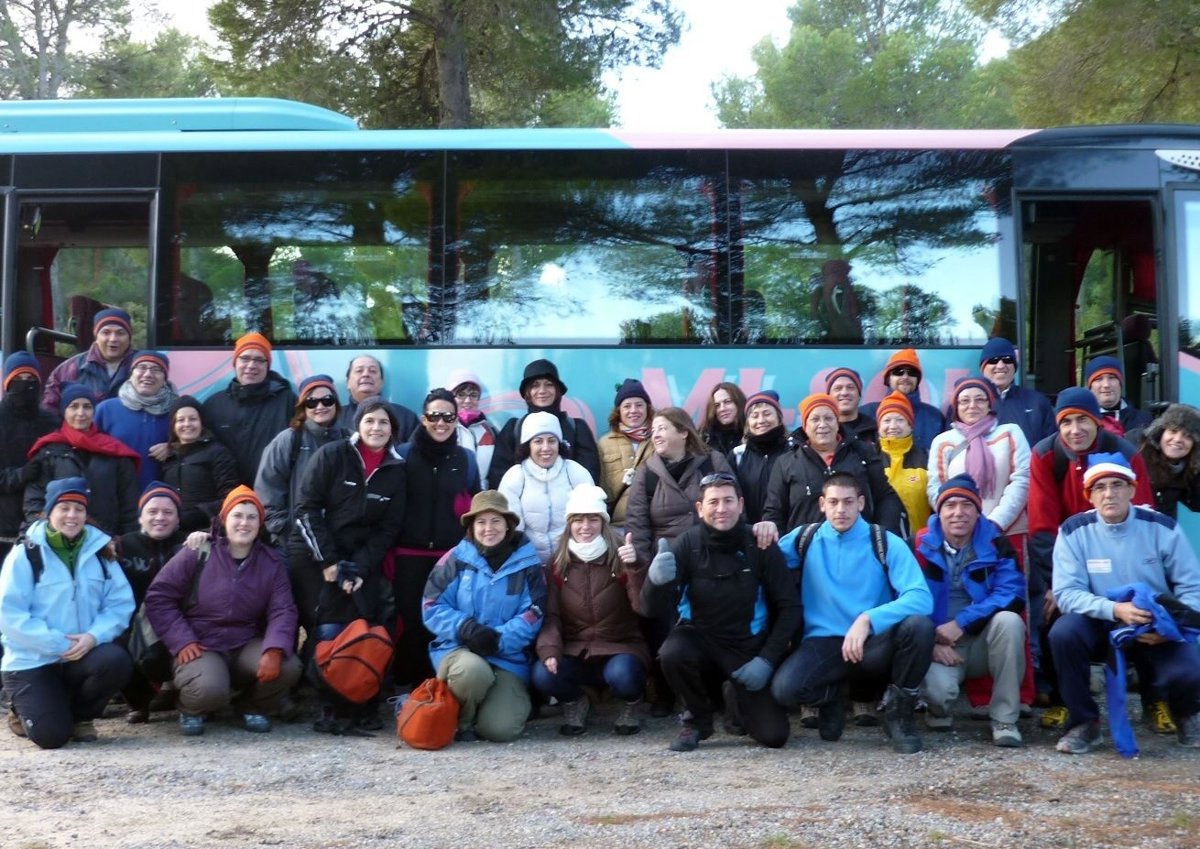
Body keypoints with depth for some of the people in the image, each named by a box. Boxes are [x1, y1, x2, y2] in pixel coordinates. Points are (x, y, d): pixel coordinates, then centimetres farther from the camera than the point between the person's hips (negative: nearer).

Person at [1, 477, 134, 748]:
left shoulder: (100, 551, 6)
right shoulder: (26, 554, -6)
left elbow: (120, 603, 0)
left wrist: (94, 635, -19)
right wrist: (57, 643, -20)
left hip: (83, 655, 3)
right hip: (32, 661, -3)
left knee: (117, 661, -30)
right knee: (51, 735, -20)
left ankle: (80, 716, 2)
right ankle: (24, 712, 20)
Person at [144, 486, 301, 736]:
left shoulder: (271, 562, 4)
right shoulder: (197, 553, -4)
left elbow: (283, 610, -5)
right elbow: (158, 597, -3)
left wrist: (274, 650, -24)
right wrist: (181, 641, -13)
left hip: (247, 646, 3)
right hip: (201, 647, -3)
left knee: (288, 667, -26)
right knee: (210, 690, -35)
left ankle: (252, 706, 9)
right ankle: (192, 709, 7)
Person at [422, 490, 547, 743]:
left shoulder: (527, 563, 2)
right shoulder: (456, 559, 1)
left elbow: (533, 615, -4)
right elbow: (432, 607, -1)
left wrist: (499, 639, -19)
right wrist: (465, 628, -18)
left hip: (509, 658, 0)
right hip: (457, 648, 0)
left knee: (500, 729, -18)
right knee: (472, 670, -38)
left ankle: (517, 697, 20)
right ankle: (460, 721, -4)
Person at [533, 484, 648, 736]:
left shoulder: (620, 559, -4)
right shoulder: (558, 563, 3)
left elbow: (644, 608, -16)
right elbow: (551, 615, 0)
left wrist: (635, 568, -31)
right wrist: (549, 649, -18)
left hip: (620, 648, -2)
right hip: (575, 651, 2)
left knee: (622, 674, -35)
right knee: (543, 675, -28)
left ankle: (631, 705, 3)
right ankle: (574, 703, 8)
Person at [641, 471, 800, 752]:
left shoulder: (760, 545, -10)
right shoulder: (687, 544, -10)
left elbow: (790, 607, -4)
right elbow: (656, 608, -16)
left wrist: (767, 659, -13)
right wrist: (656, 581, -39)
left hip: (749, 647, 0)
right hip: (699, 638, 0)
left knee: (774, 736, -11)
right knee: (672, 653, -35)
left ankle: (736, 695, 24)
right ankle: (698, 718, -3)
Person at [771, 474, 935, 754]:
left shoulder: (886, 543, -3)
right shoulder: (805, 539, 5)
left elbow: (921, 598, -16)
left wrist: (867, 620, -30)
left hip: (874, 645, -1)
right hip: (823, 644, 1)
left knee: (919, 625, -32)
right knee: (785, 688, -30)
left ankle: (900, 713, -5)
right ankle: (833, 696, 10)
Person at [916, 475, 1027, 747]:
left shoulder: (995, 543, -4)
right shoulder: (921, 546, -4)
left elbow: (1012, 594, -16)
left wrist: (961, 623, -24)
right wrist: (931, 642, -19)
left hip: (984, 641, 2)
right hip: (937, 645, -1)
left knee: (1009, 620, -32)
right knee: (938, 687, -34)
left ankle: (1004, 719, -19)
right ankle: (939, 710, 9)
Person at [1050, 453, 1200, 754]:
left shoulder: (1161, 527, -9)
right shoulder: (1074, 530, -10)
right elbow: (1066, 593, -15)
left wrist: (1171, 625, -23)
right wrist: (1114, 610, -32)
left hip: (1158, 629, 0)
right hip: (1100, 626, 0)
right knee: (1063, 633, -32)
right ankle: (1084, 722, -10)